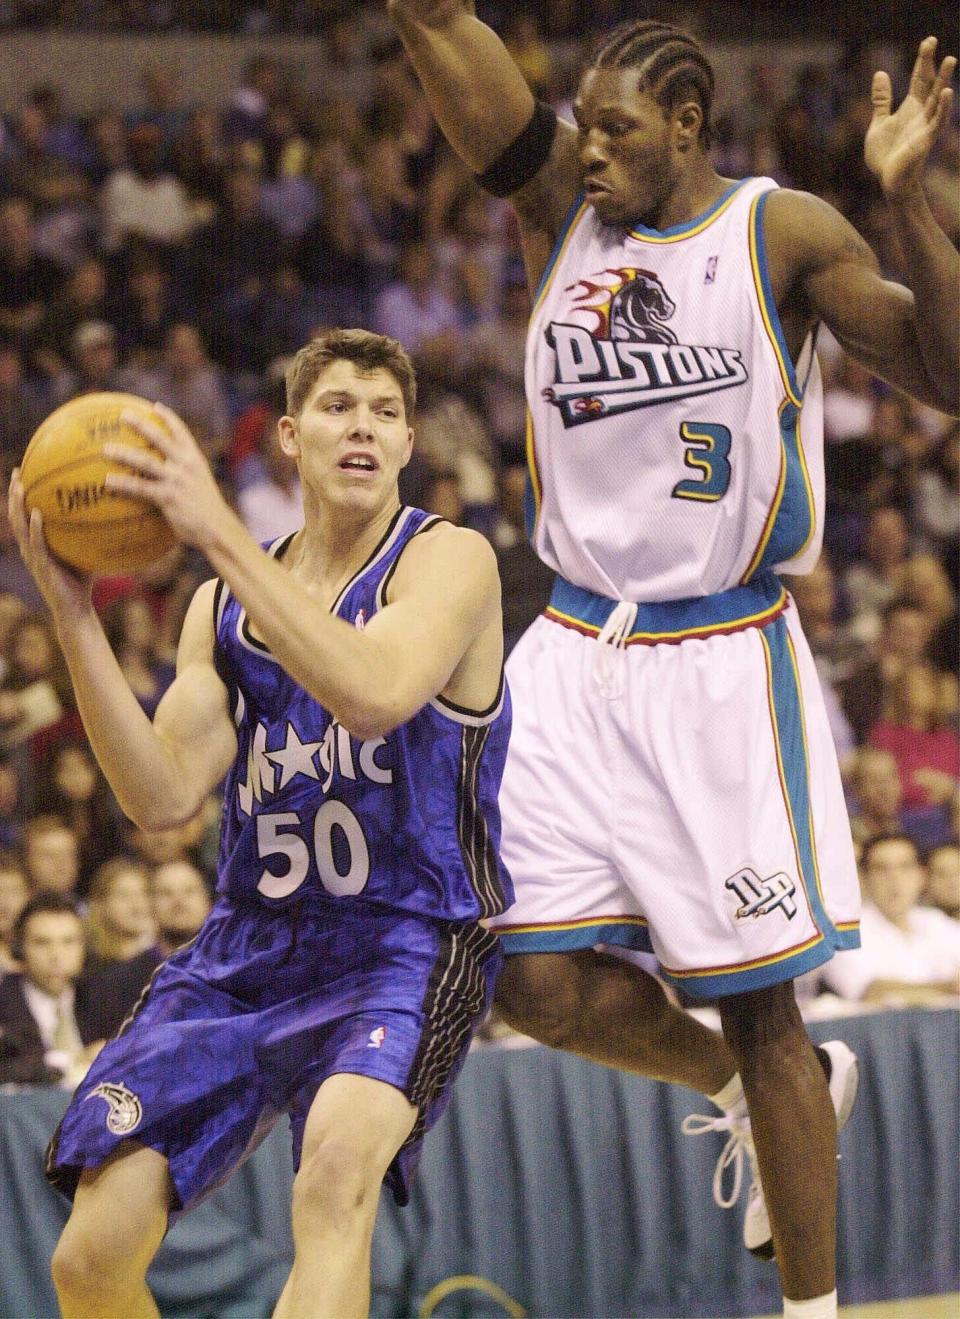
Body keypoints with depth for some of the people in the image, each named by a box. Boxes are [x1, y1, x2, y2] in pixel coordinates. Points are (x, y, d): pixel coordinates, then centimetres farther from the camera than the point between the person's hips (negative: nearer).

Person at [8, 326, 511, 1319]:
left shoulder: (447, 561, -6)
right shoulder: (225, 604, 9)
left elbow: (377, 695, -28)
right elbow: (162, 796, -2)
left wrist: (218, 534, -29)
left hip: (407, 944, -5)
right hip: (246, 946, 5)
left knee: (338, 1157, -37)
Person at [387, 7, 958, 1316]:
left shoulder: (784, 234, -5)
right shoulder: (558, 202, 3)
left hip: (724, 661, -4)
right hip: (577, 655, 4)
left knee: (760, 1009, 0)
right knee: (540, 982, -4)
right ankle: (738, 1086, 27)